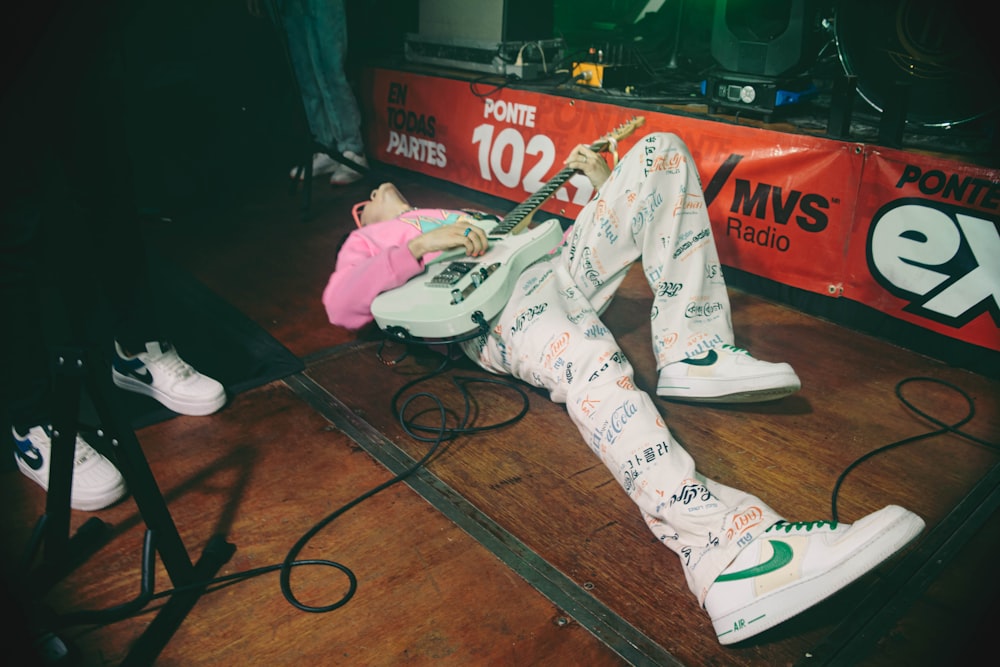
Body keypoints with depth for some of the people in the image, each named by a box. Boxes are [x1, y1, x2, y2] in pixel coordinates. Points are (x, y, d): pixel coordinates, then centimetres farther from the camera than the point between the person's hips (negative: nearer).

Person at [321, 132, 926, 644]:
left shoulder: (459, 216, 43)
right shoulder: (368, 241, 26)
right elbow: (340, 305, 3)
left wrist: (601, 184, 21)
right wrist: (422, 244, -8)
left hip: (559, 264, 7)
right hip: (492, 305, -7)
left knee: (660, 152, -2)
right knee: (589, 364, -40)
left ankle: (692, 352, -18)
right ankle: (725, 550, -59)